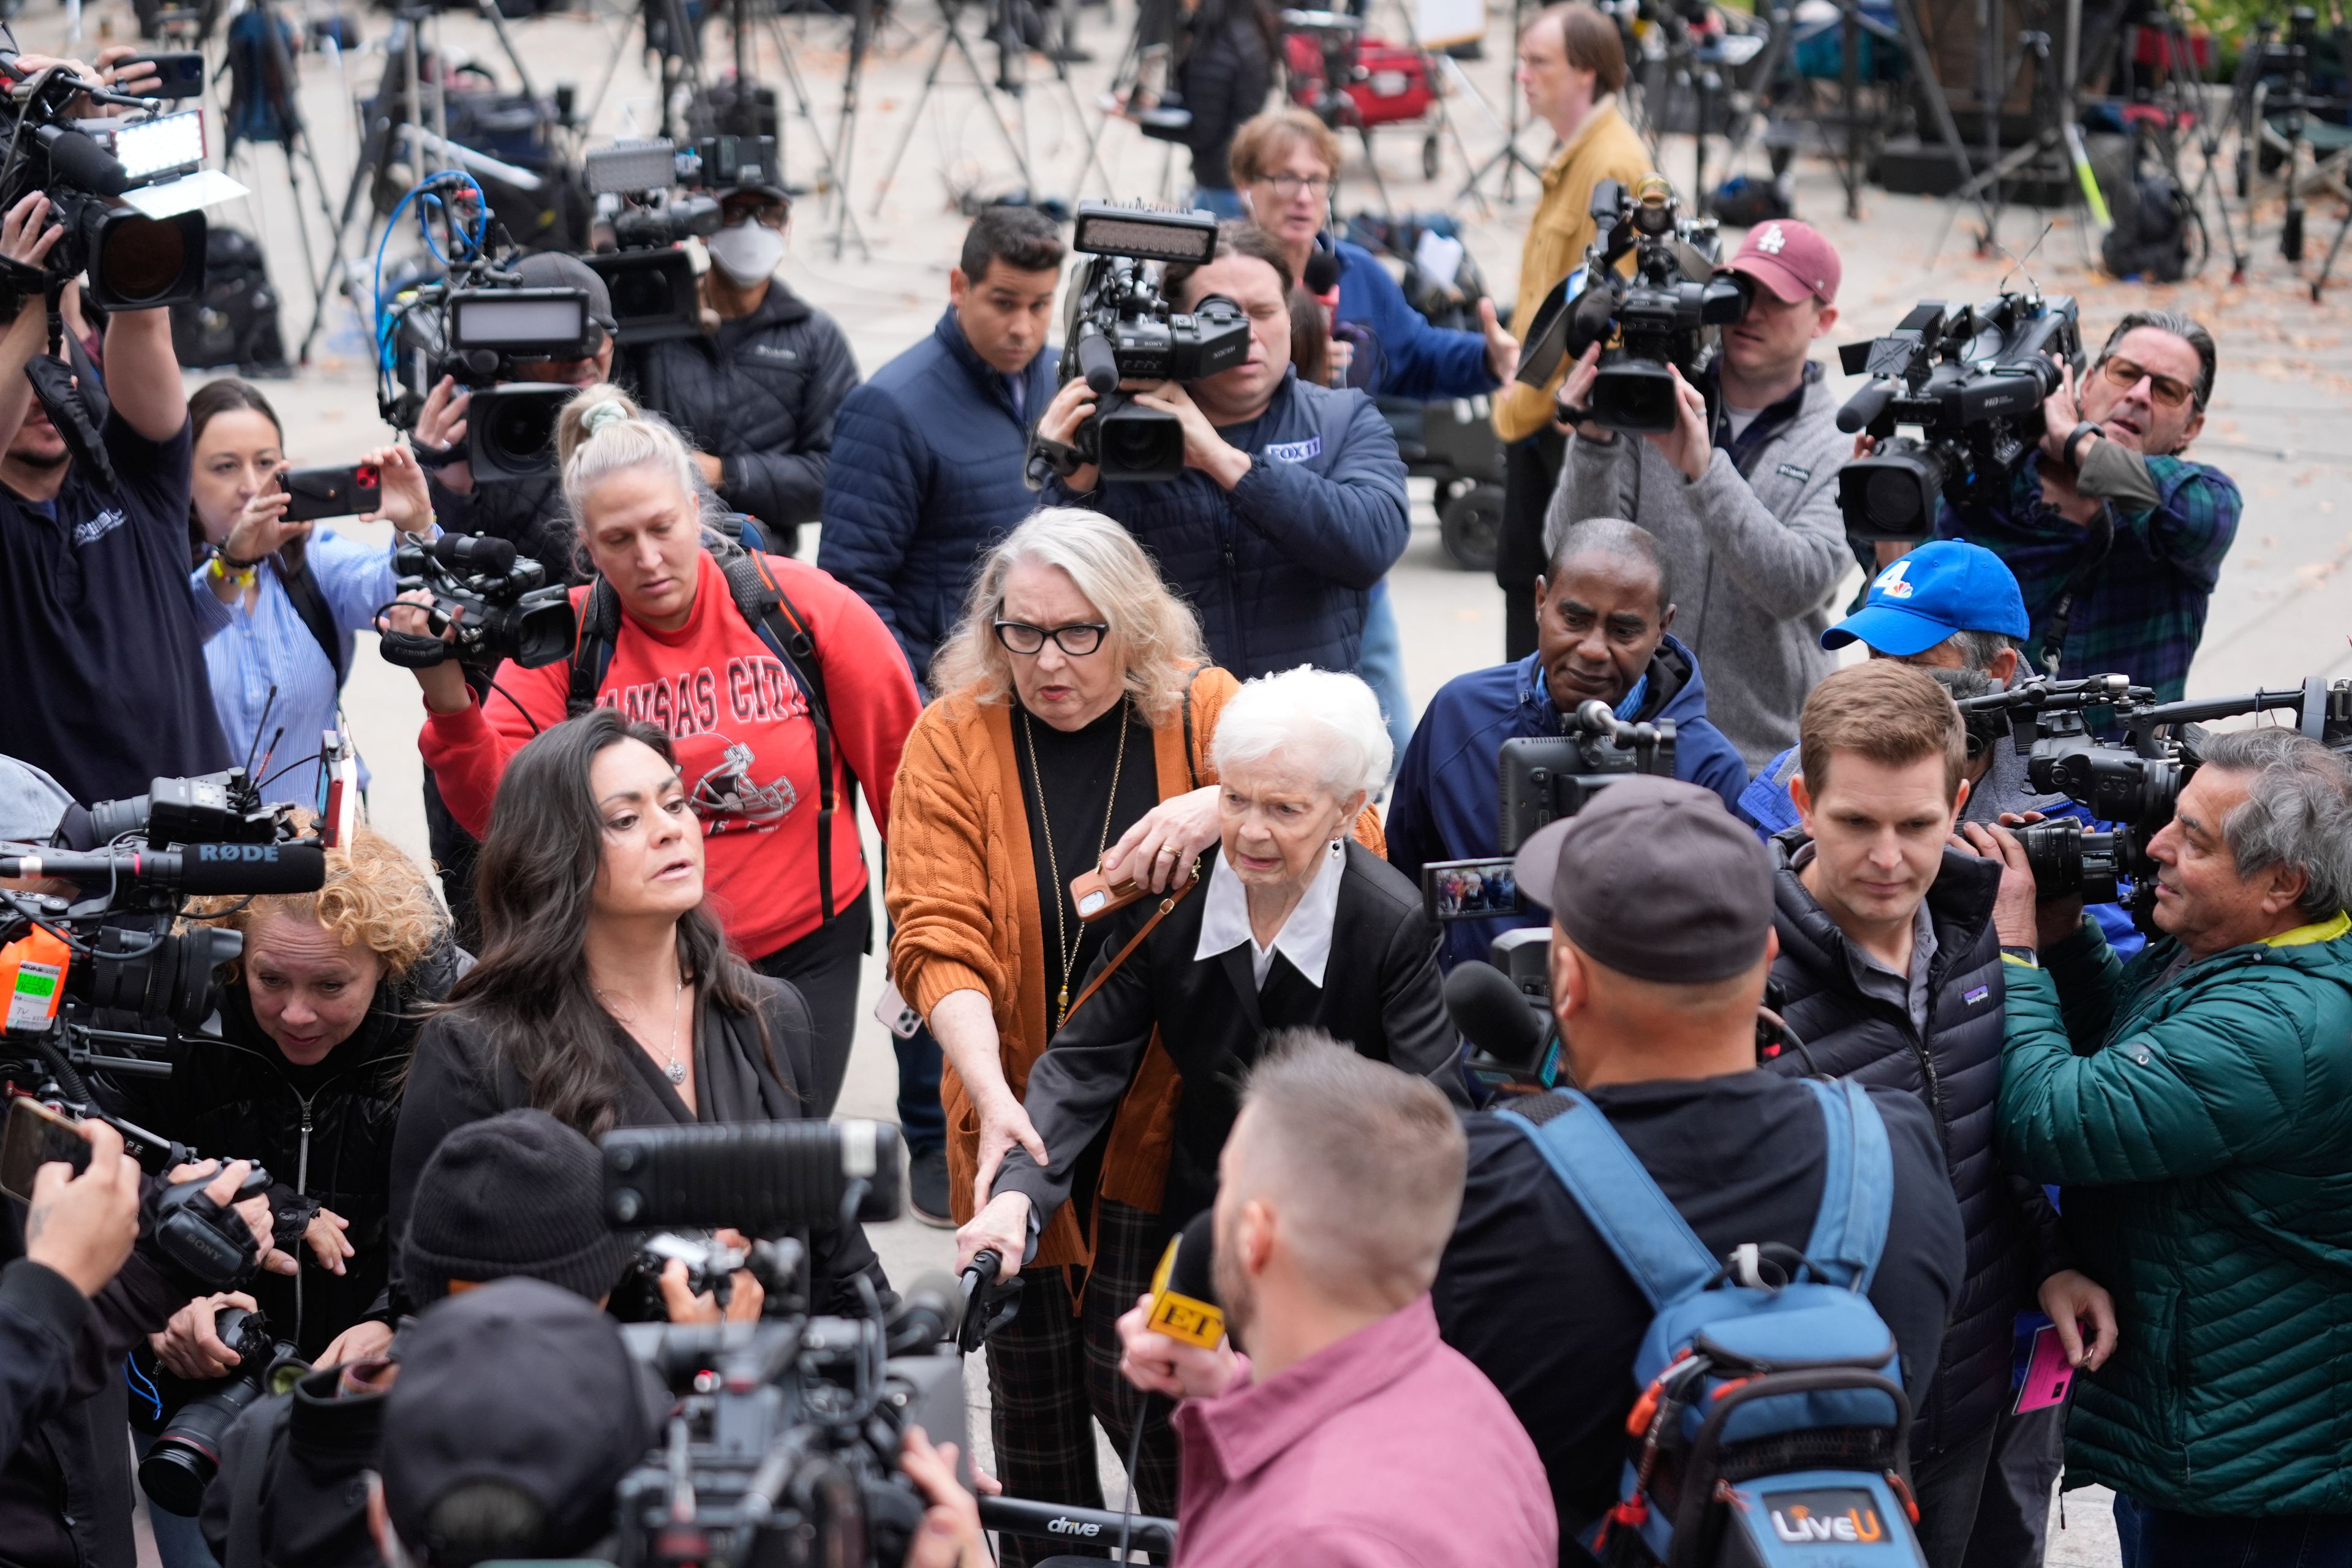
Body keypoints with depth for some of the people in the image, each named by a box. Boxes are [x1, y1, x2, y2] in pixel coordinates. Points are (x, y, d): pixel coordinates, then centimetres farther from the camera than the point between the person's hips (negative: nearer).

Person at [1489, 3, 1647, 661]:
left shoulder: (1613, 166, -18)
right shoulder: (1571, 155, 14)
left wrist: (1529, 397, -17)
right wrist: (1517, 382, 14)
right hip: (1538, 409, 10)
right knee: (1521, 567, 16)